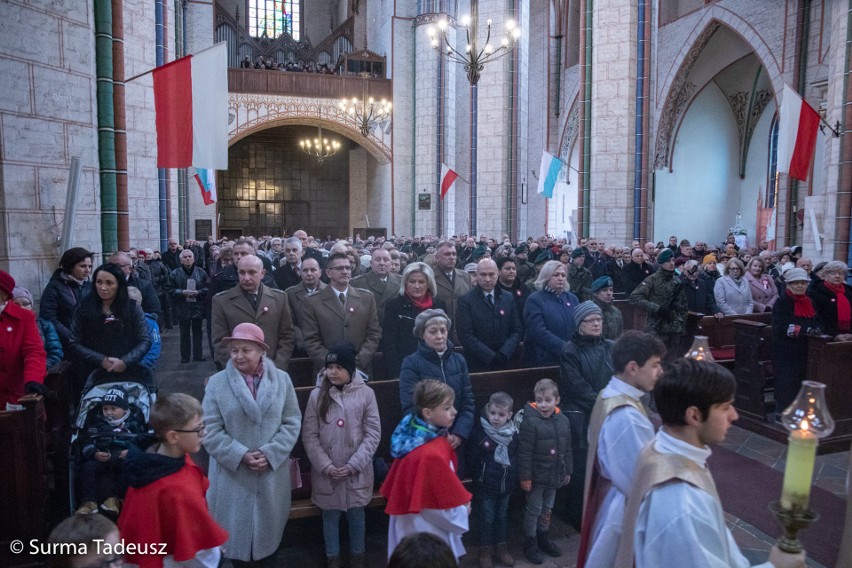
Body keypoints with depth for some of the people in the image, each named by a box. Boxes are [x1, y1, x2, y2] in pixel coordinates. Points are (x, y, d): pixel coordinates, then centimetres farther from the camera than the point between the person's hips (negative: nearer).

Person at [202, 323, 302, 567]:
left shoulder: (281, 379, -2)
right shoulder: (217, 383, -6)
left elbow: (292, 422, -2)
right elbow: (211, 430, -9)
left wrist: (270, 454, -14)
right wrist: (241, 455, -18)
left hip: (272, 474, 1)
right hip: (233, 475, -1)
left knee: (269, 526, 18)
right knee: (235, 528, 12)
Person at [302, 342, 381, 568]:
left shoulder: (366, 393, -9)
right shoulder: (317, 395, -7)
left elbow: (373, 434, -7)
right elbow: (309, 436, -4)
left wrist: (353, 465, -13)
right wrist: (325, 465, -12)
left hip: (357, 472, 0)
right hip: (326, 472, 1)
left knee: (356, 515, 16)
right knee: (330, 516, 15)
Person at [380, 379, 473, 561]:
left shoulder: (415, 434, -6)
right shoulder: (432, 454, -33)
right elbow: (445, 505, -20)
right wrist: (463, 510, -4)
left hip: (416, 516, 9)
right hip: (426, 525, -8)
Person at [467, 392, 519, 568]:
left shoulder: (514, 432, -7)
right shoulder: (479, 431, -19)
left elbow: (518, 456, 5)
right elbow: (472, 458, -11)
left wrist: (515, 477, 5)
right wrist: (478, 476, -4)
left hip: (507, 484, 3)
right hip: (486, 485, -3)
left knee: (502, 516, 20)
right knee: (486, 518, 11)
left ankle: (501, 546, 37)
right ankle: (485, 549, 29)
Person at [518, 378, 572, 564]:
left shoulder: (563, 421, -1)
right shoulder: (530, 421, -20)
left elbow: (567, 449, 10)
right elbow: (524, 453, -18)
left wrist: (567, 471, 13)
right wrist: (525, 477, -17)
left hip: (555, 475, 6)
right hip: (537, 476, -5)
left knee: (548, 508, 20)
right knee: (534, 509, 8)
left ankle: (543, 537, 39)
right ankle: (530, 544, 23)